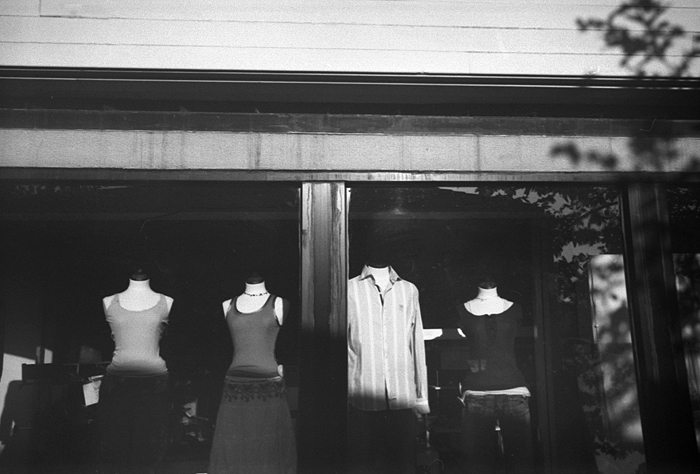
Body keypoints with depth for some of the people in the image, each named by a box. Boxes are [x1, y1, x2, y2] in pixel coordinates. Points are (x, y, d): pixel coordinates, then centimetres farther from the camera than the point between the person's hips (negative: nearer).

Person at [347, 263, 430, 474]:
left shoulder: (409, 290, 8)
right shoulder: (349, 290, 1)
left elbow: (417, 344, 10)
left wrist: (422, 396, 10)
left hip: (403, 400, 2)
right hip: (363, 400, -2)